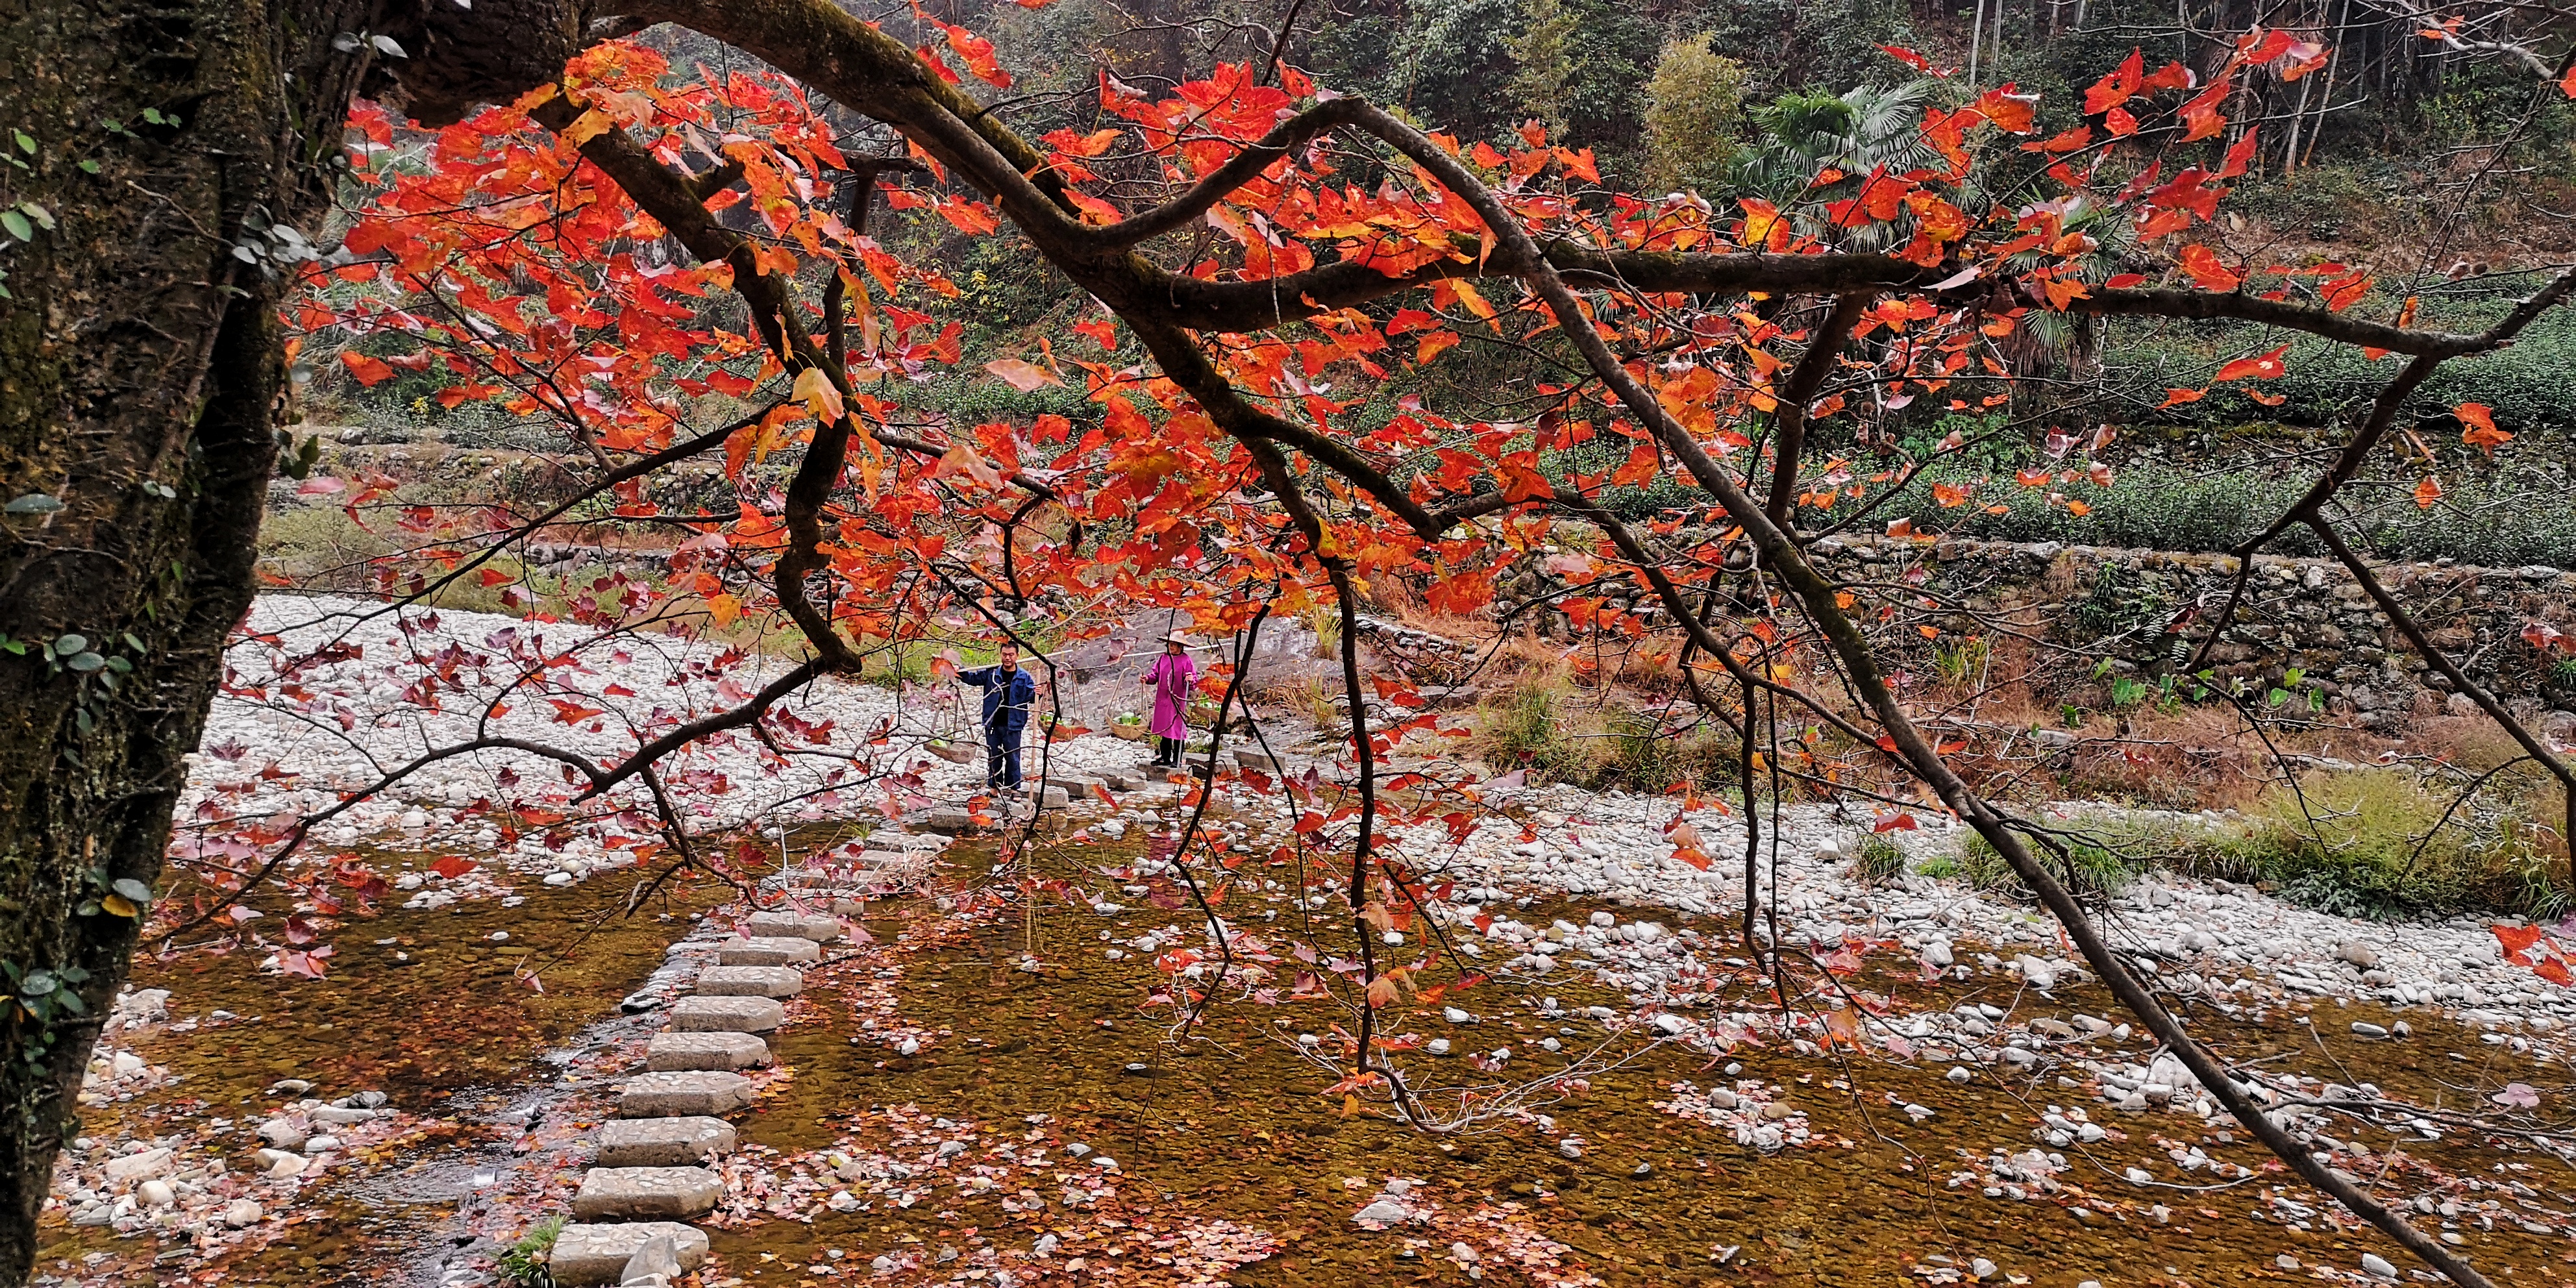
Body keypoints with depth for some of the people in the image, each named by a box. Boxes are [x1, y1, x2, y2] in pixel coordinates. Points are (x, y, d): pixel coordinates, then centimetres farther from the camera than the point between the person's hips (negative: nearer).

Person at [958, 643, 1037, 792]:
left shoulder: (1024, 677, 0)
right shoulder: (991, 673, 4)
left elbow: (1029, 696, -6)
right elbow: (973, 678, 8)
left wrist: (1035, 694, -30)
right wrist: (960, 672, -12)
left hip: (1012, 726, -2)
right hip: (992, 725, 2)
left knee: (1013, 758, 2)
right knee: (993, 758, 12)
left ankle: (1013, 788, 11)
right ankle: (994, 786, 21)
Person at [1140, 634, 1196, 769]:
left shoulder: (1186, 660, -6)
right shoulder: (1163, 658, 9)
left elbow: (1194, 679, -8)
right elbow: (1155, 674, 11)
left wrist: (1191, 680, -30)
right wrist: (1148, 678, -7)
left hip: (1178, 700, -5)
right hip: (1163, 699, 5)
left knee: (1177, 729, -2)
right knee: (1164, 728, 11)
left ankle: (1177, 760, 5)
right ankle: (1165, 758, 21)